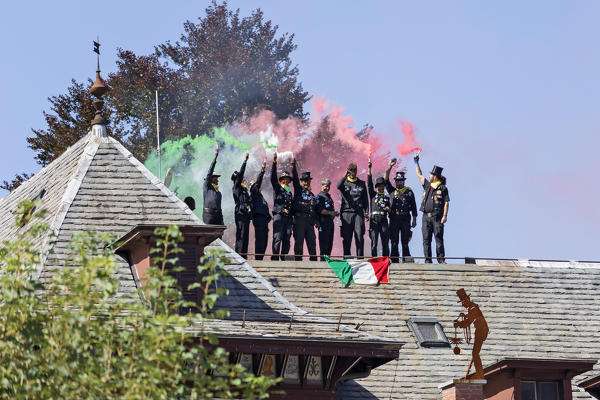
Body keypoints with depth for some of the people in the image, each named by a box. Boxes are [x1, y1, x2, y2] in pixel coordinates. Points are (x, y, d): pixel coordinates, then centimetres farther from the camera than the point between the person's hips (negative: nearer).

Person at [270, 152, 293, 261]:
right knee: (277, 238, -12)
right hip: (278, 214, -6)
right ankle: (275, 258, -15)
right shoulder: (277, 188, 9)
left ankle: (284, 258, 4)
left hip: (288, 216, 6)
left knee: (287, 239, 2)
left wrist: (291, 221, 19)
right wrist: (274, 162, -17)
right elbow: (273, 177, -6)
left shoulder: (289, 192, 24)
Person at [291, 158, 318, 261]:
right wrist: (293, 167, -21)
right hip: (299, 218, -5)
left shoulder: (311, 195, 23)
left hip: (309, 220, 5)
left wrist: (316, 220, 15)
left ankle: (314, 260, 3)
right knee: (299, 241, -7)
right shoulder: (298, 190, 9)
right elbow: (295, 178, -6)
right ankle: (298, 260, -7)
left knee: (312, 241, 1)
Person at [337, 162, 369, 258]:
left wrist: (366, 212, 6)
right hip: (346, 212, -1)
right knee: (346, 236, -2)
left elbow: (365, 200, 16)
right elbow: (338, 186, -13)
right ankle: (347, 255, 3)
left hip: (359, 212, 1)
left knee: (359, 235, -9)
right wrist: (345, 176, -15)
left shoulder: (361, 184, 17)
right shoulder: (344, 183, 12)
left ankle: (360, 256, -9)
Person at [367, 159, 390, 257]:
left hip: (384, 220, 2)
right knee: (374, 242, -4)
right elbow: (369, 183, 1)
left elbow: (389, 210, 23)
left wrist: (388, 209, -3)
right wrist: (369, 169, -5)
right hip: (374, 220, -2)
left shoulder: (387, 197, 19)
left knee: (385, 242, -1)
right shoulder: (373, 194, 12)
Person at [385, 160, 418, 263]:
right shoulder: (392, 191, 13)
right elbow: (386, 180, 1)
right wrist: (390, 167, -7)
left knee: (405, 242, -1)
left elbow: (413, 207, 10)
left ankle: (406, 259, 2)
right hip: (394, 219, 1)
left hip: (405, 219, -1)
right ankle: (394, 260, 1)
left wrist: (414, 220, 4)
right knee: (394, 242, -1)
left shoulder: (409, 191, 11)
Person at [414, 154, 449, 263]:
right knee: (426, 240, 1)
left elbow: (446, 203, -4)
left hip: (437, 217, -5)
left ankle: (441, 259, -4)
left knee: (439, 239, -6)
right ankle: (428, 260, 2)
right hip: (426, 216, 5)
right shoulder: (427, 185, 15)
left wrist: (445, 215, -12)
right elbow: (419, 175, 28)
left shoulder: (443, 188, 0)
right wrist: (416, 162, 30)